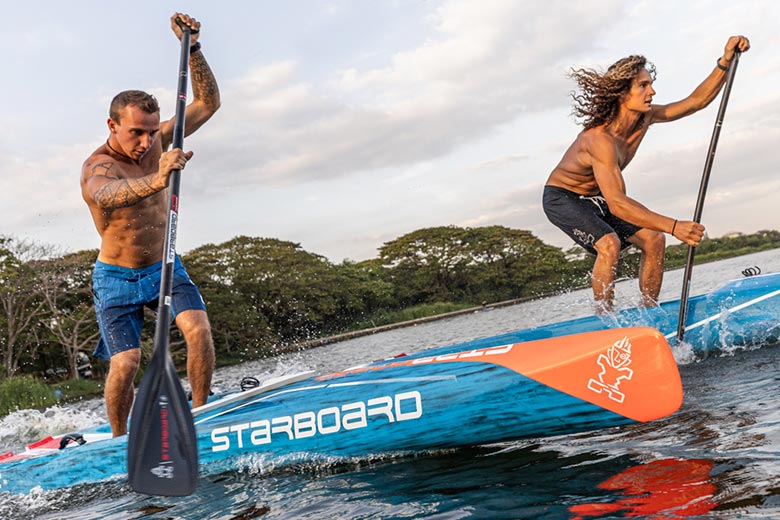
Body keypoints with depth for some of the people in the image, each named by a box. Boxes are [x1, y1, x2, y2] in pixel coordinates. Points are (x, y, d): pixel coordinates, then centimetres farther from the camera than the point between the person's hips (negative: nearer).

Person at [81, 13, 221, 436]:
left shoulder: (156, 143, -5)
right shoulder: (96, 166, -23)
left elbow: (208, 102, -7)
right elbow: (106, 194, -49)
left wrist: (192, 47, -20)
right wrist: (156, 180, -69)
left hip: (164, 267, 4)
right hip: (116, 278, -4)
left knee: (198, 329, -19)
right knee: (125, 363, -13)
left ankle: (200, 414, -3)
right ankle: (119, 439, 12)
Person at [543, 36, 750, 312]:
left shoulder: (645, 117, -10)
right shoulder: (600, 139, -37)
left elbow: (696, 101, -2)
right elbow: (617, 204, -45)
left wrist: (725, 62, -17)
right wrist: (673, 226, -51)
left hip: (596, 197, 8)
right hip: (561, 198, -8)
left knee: (653, 240, -4)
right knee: (609, 244, -30)